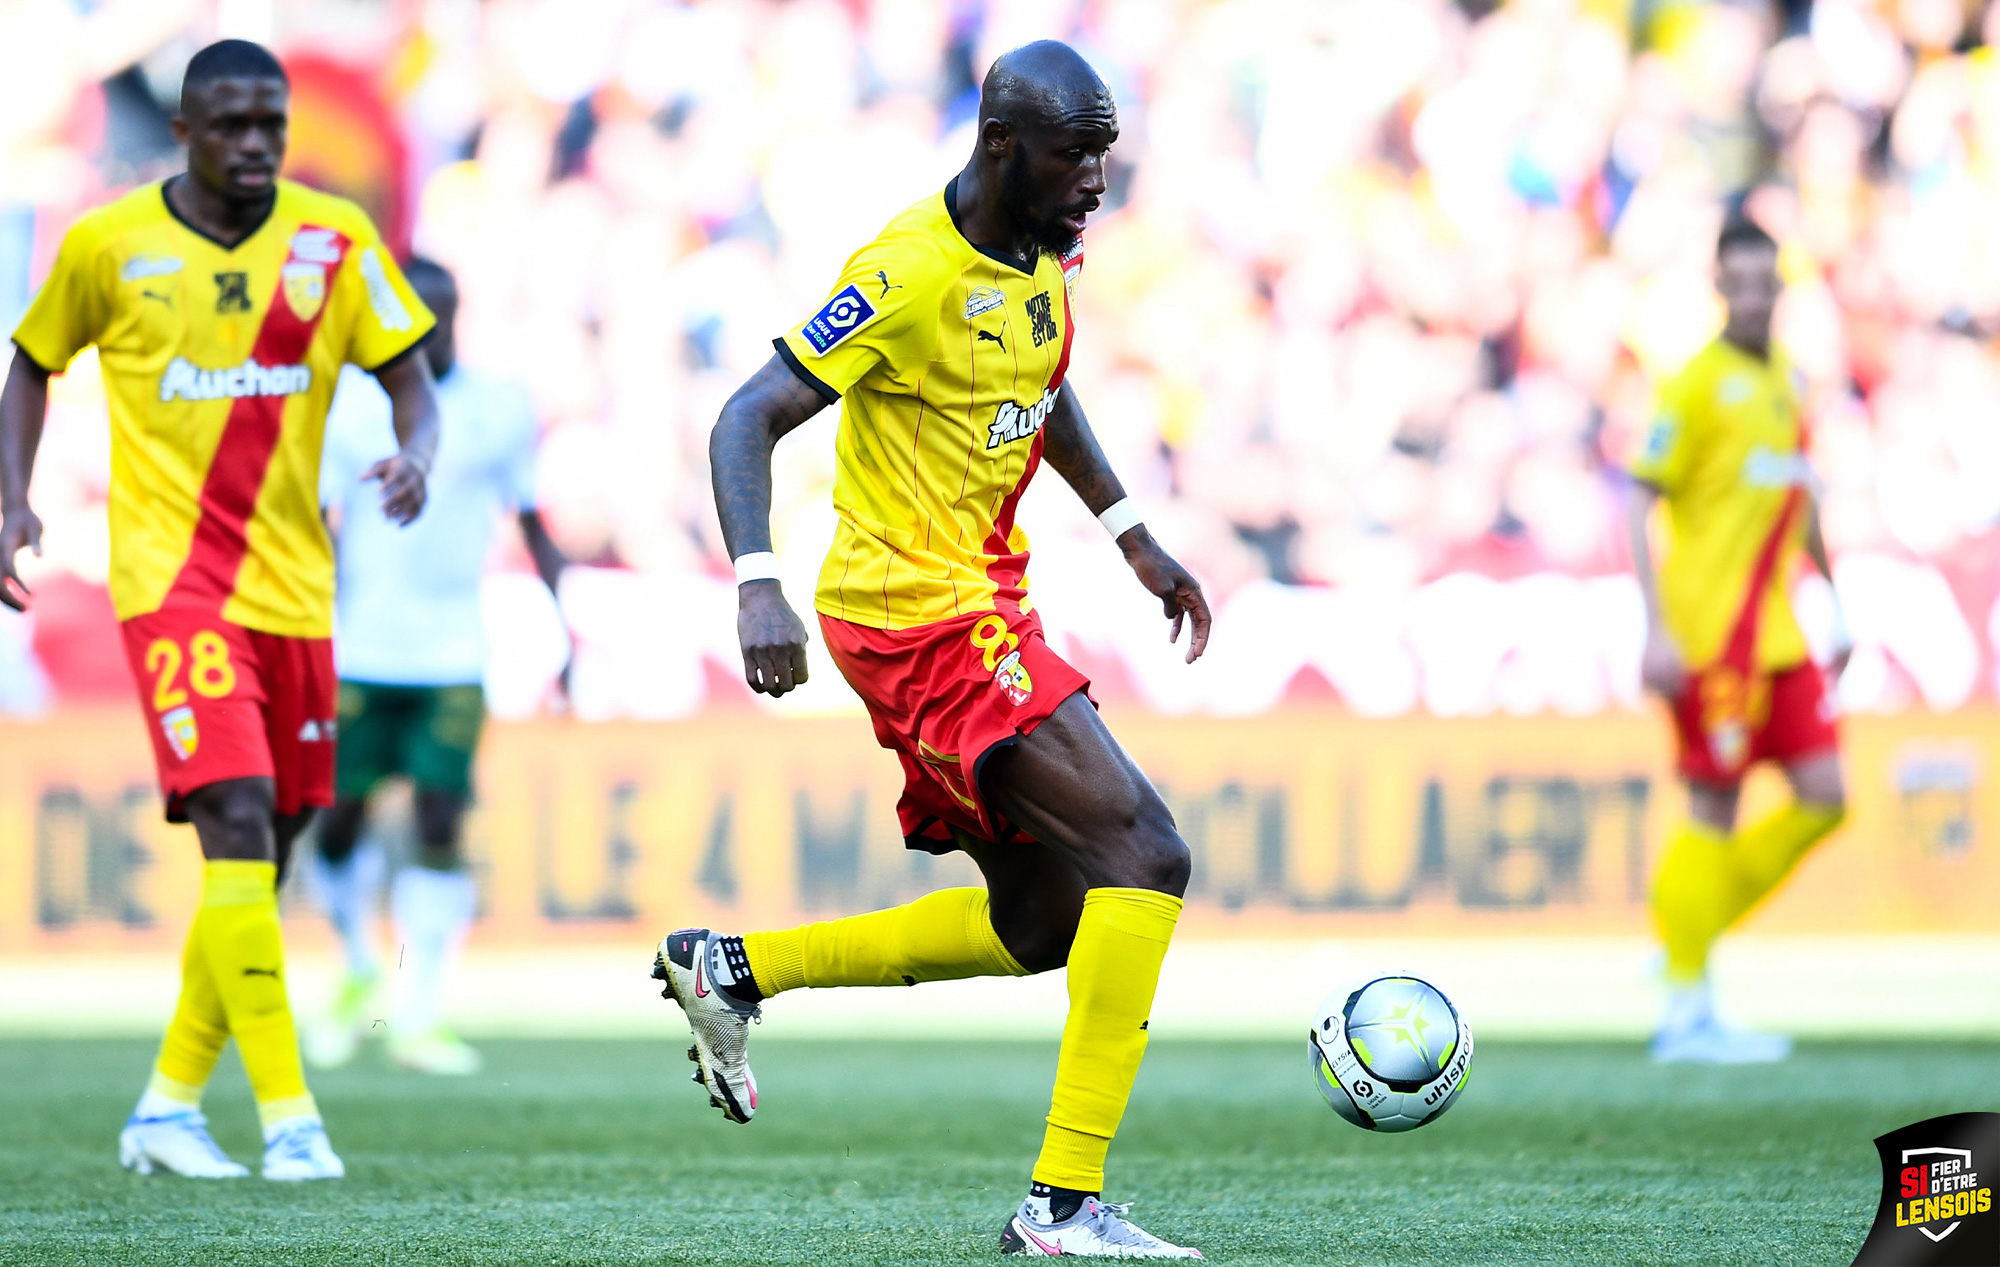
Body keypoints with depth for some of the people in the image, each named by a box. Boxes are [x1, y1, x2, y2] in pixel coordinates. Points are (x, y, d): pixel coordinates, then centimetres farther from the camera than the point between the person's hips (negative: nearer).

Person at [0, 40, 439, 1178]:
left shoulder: (334, 239, 2)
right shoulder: (108, 244, -1)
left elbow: (409, 375, 5)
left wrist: (417, 455, -17)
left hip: (293, 582, 4)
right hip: (171, 572, -4)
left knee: (268, 855, 8)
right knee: (237, 825, -19)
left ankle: (170, 1105, 23)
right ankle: (288, 1114, -20)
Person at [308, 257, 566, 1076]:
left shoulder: (500, 409, 4)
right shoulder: (344, 405, 0)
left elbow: (535, 525, 12)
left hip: (454, 660, 0)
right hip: (358, 650, 0)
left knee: (440, 825, -7)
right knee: (338, 822, 2)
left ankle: (420, 1020, -3)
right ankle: (358, 972, 28)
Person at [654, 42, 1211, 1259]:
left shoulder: (1045, 248, 7)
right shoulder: (909, 274, -19)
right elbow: (749, 419, -21)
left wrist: (1135, 536, 23)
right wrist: (758, 586, -33)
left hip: (984, 601, 9)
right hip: (923, 611, -9)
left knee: (1042, 922, 12)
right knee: (1144, 854, -18)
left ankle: (731, 969, 22)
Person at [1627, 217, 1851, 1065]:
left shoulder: (1787, 382, 12)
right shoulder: (1697, 385, -9)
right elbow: (1639, 507, -11)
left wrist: (1836, 607, 22)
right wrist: (1657, 630, -17)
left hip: (1777, 635, 7)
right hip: (1710, 635, -7)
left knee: (1823, 798, 2)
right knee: (1713, 812, -4)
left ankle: (1688, 934, 14)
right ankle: (1687, 1013, 3)